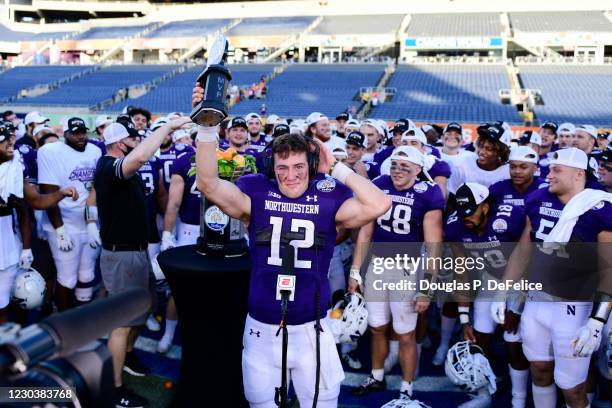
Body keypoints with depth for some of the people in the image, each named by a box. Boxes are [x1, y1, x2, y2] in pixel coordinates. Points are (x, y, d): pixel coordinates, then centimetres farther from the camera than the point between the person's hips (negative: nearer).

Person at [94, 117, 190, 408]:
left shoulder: (122, 167, 8)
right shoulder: (108, 168, -24)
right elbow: (141, 157, -42)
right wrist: (168, 126, -35)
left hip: (136, 250, 10)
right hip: (122, 255, -10)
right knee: (123, 323, -2)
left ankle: (126, 354, 49)